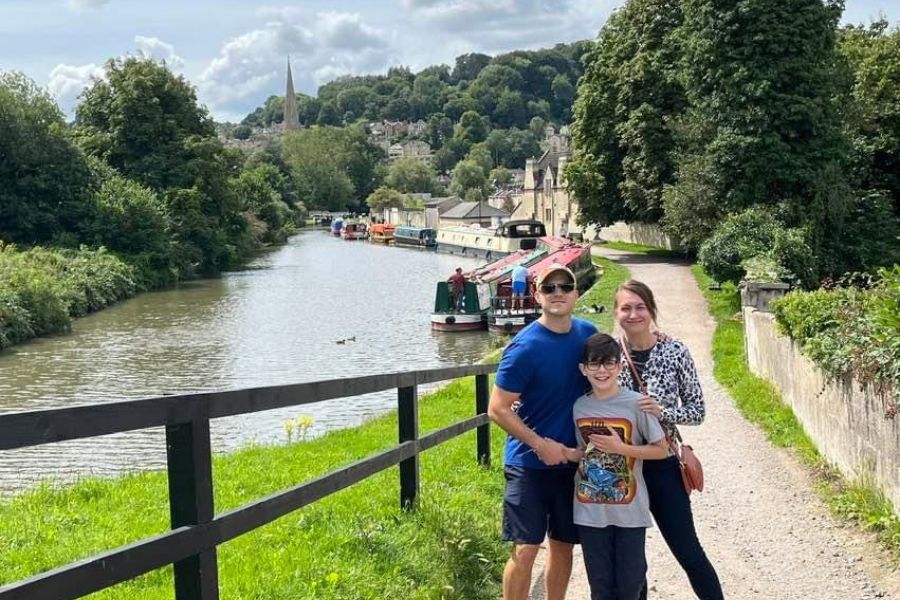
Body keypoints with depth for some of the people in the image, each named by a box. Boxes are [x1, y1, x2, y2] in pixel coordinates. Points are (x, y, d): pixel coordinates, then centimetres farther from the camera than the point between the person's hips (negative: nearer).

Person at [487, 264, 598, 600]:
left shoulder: (587, 334, 0)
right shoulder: (524, 348, -17)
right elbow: (497, 410, -15)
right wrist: (541, 444, -19)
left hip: (572, 459, 5)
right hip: (529, 463, -5)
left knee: (563, 545, 14)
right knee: (525, 550, -5)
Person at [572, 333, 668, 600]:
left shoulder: (636, 403, -10)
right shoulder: (578, 406, 1)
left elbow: (662, 449, -7)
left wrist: (621, 448, -15)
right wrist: (576, 453, -4)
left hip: (629, 510, -2)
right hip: (590, 510, 3)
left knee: (631, 578, 8)